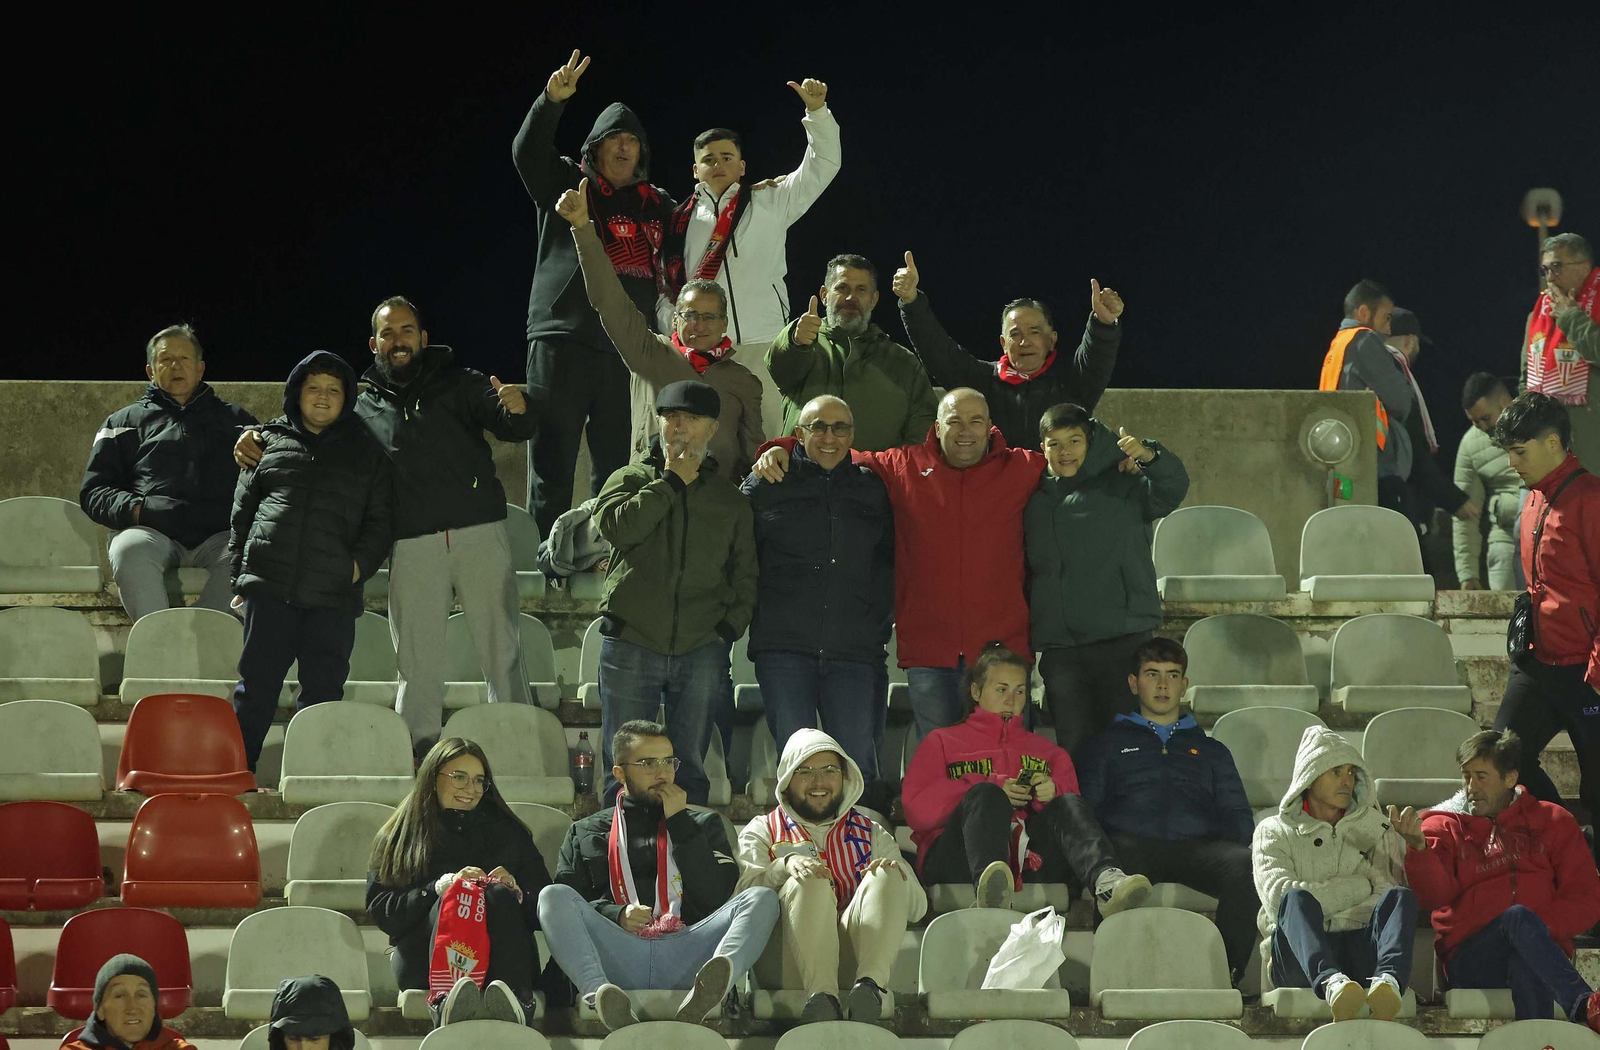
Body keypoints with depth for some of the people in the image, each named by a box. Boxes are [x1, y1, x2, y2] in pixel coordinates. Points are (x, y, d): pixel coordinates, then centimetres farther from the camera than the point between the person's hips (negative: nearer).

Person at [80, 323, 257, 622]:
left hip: (219, 535, 0)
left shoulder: (235, 420, 29)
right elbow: (93, 491, 18)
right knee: (131, 550, -37)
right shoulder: (124, 422, 27)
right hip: (149, 531, 0)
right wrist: (136, 509, -3)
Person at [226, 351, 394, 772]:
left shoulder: (366, 453, 12)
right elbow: (242, 511, 15)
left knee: (323, 690, 1)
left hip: (333, 595, 0)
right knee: (257, 683, 1)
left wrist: (359, 564, -4)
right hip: (269, 586, 0)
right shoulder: (270, 441, 13)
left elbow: (381, 521, 11)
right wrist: (238, 574, 9)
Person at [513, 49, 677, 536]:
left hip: (628, 347, 3)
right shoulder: (565, 185, 9)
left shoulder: (657, 205, 20)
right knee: (552, 459, -5)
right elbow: (527, 150, -9)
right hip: (562, 338, -3)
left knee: (617, 462, 3)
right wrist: (552, 101, -25)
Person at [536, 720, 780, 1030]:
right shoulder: (586, 833, 26)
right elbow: (568, 906, 11)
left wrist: (679, 823, 8)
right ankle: (601, 994, -52)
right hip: (618, 952, 0)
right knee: (552, 897, -24)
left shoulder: (702, 824, 28)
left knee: (761, 898, -23)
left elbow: (716, 897, 10)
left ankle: (700, 1001, -53)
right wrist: (617, 915, -8)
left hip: (685, 952, 0)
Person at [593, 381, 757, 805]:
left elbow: (745, 573, 17)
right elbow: (617, 526, -12)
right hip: (631, 645, -2)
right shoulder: (630, 480, 9)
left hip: (702, 649, 2)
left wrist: (731, 626, 0)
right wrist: (672, 482, -5)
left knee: (691, 768, 4)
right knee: (623, 767, -1)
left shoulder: (729, 499, 15)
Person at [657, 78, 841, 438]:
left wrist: (816, 111, -2)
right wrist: (672, 322, -4)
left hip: (763, 344, -1)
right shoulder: (680, 221, 17)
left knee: (769, 436, -9)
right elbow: (664, 284, 14)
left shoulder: (769, 202, 14)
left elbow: (821, 166, 9)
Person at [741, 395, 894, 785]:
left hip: (855, 651, 1)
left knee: (858, 766, -3)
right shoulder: (766, 486, 8)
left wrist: (882, 618, 11)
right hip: (784, 648, -1)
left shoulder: (873, 489, 14)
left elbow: (891, 562, 21)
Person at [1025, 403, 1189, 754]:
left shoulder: (1122, 487, 3)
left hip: (1122, 640, -4)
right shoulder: (1034, 500, 14)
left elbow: (1172, 488, -11)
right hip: (1059, 649, 4)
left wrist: (1149, 456, -30)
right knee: (1073, 745, 3)